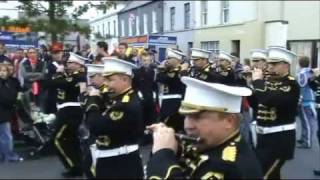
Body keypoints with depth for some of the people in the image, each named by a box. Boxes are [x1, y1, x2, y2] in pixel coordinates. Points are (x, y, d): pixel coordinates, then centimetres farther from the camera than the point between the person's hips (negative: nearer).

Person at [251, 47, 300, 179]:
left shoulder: (291, 85, -16)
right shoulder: (268, 81, 8)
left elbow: (269, 100, -32)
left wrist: (257, 81, -18)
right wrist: (249, 84, -3)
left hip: (280, 137, -8)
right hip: (263, 135, 8)